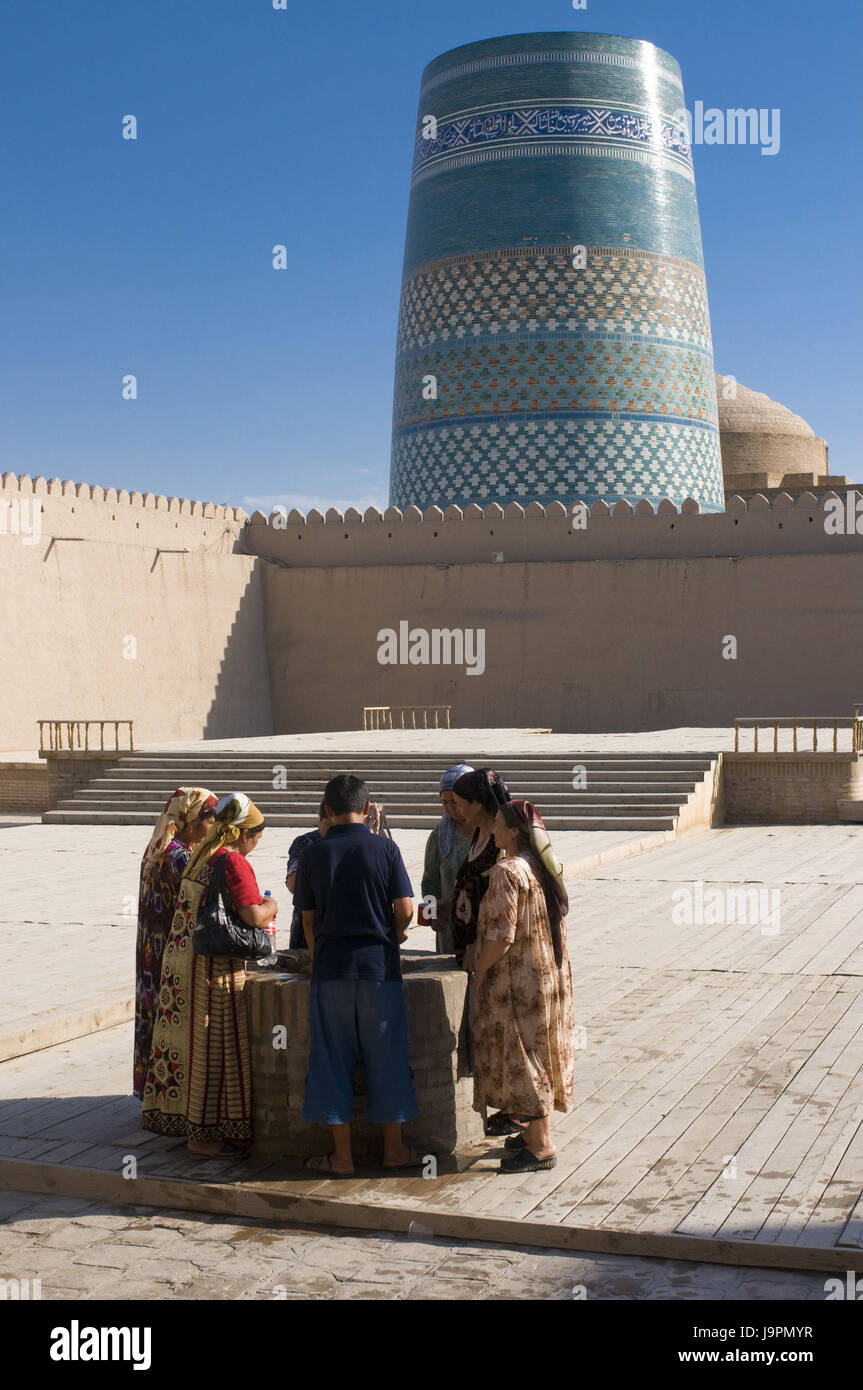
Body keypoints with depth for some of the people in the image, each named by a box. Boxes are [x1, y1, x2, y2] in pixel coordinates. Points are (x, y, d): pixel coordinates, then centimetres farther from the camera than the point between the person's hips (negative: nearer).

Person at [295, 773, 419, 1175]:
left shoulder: (313, 854, 1)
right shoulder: (384, 848, -2)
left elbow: (308, 920, 6)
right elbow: (405, 910, -4)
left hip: (331, 966, 0)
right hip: (380, 963, 0)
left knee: (332, 1059, 7)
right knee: (385, 1057, 10)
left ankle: (342, 1155, 11)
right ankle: (394, 1149, 18)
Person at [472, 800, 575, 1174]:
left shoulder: (506, 873, -21)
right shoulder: (545, 867, 6)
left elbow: (501, 938, -23)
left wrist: (479, 972, -9)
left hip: (518, 980, -9)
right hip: (551, 974, 9)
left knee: (521, 1058, 0)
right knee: (540, 1052, 17)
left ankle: (541, 1147, 5)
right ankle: (537, 1132, 28)